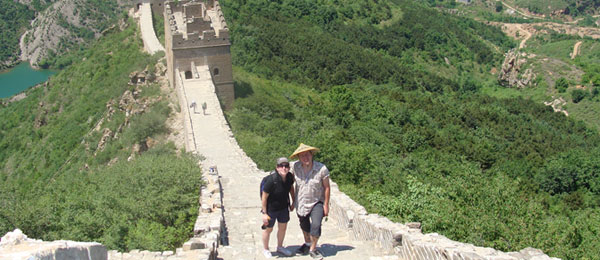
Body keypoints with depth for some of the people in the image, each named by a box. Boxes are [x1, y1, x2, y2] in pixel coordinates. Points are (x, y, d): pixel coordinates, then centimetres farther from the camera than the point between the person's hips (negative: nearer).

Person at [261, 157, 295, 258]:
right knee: (268, 229, 14)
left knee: (283, 227, 21)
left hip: (284, 207, 5)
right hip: (271, 208, -5)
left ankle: (280, 247, 45)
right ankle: (265, 249, 38)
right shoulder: (272, 179, -31)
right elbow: (264, 196, -22)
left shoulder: (290, 177, -14)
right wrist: (264, 213, -18)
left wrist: (293, 202, 14)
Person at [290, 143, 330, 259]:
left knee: (316, 226, -17)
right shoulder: (295, 166, -15)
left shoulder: (322, 169, -21)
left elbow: (327, 187, -11)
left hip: (317, 203, -3)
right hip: (301, 202, 3)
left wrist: (326, 205, -8)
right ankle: (307, 243, 50)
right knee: (304, 226, 22)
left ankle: (313, 249, 7)